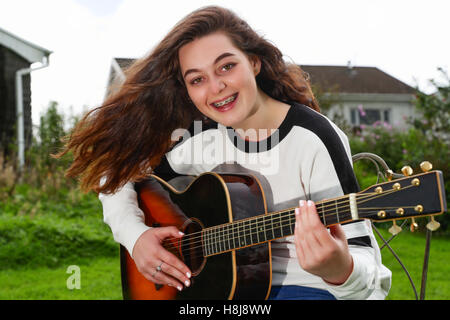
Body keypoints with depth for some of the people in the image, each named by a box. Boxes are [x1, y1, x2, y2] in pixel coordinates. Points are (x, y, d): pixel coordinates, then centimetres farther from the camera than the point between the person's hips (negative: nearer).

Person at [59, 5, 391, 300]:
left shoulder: (313, 138, -15)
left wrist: (340, 270, -40)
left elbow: (360, 252, -17)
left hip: (305, 286, -4)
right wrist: (136, 236, -9)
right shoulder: (201, 135, -1)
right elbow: (119, 179, 9)